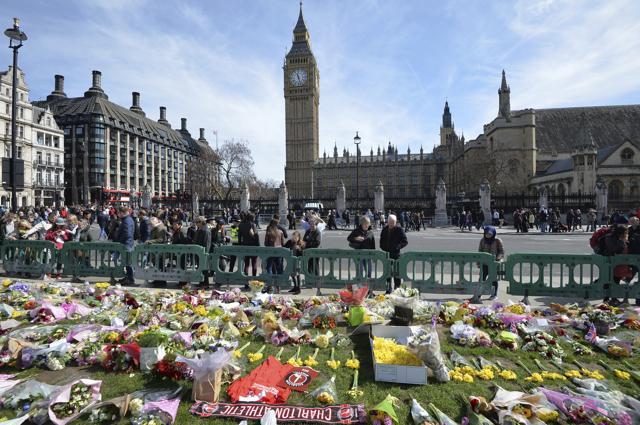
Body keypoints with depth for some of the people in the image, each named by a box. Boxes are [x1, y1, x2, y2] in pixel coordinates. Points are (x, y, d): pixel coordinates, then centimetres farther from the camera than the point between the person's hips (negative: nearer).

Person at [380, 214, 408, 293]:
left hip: (396, 254, -4)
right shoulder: (385, 229, 7)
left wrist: (397, 247, -19)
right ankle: (388, 290, 24)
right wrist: (384, 248, 2)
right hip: (387, 254, 5)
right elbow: (382, 240, 18)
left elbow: (405, 241, -7)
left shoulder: (399, 229, -7)